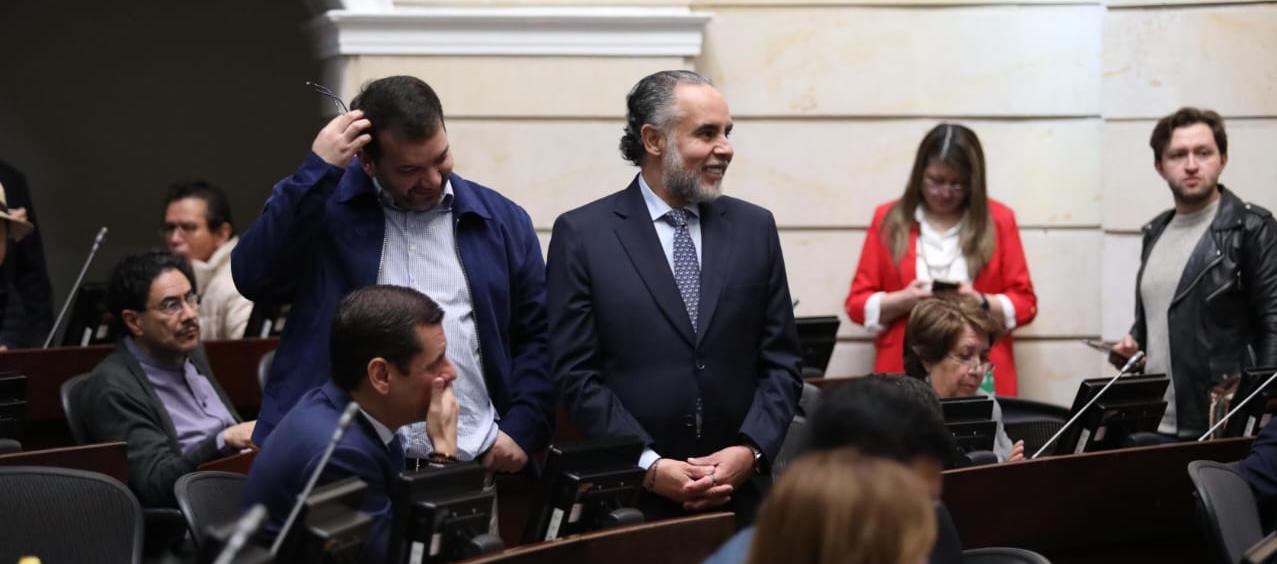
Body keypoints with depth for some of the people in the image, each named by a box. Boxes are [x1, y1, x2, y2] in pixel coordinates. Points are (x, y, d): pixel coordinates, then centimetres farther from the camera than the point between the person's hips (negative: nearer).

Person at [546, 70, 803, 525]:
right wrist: (650, 466, -13)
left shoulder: (755, 227, 7)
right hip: (630, 492, -3)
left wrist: (750, 450, -8)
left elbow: (781, 363, 6)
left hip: (741, 489, 3)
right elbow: (576, 373, -6)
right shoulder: (582, 234, -3)